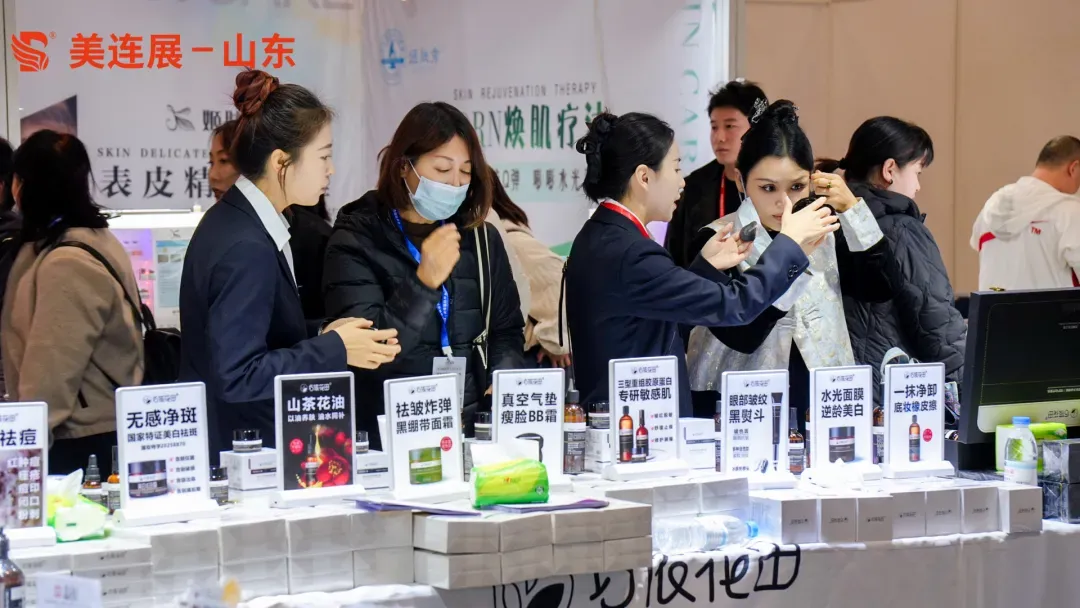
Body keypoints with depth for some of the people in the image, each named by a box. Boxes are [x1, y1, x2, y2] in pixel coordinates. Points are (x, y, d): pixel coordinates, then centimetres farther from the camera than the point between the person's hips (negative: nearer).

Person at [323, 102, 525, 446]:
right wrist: (424, 282, -22)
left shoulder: (483, 240, 13)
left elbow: (506, 331, 22)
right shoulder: (357, 239, -1)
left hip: (473, 428, 3)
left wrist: (504, 380, 2)